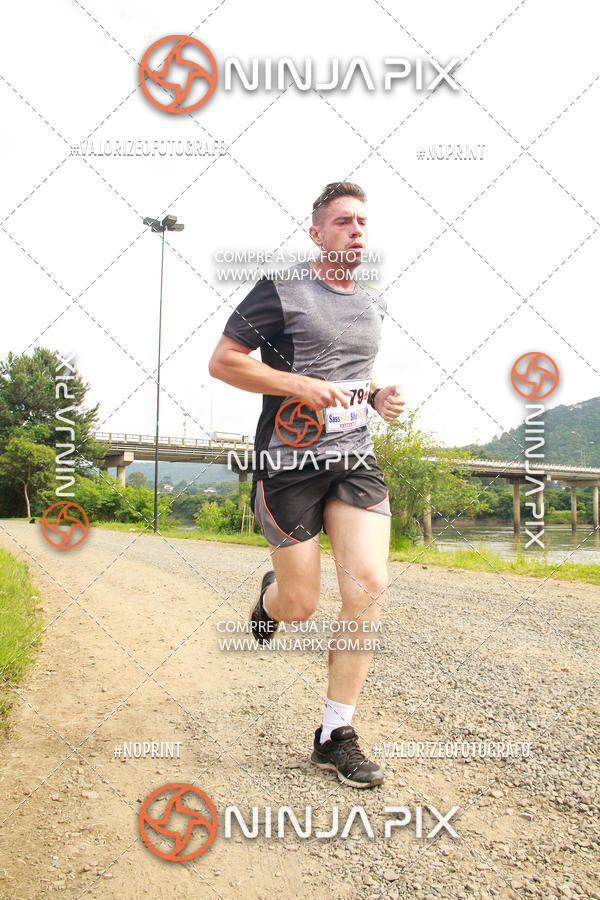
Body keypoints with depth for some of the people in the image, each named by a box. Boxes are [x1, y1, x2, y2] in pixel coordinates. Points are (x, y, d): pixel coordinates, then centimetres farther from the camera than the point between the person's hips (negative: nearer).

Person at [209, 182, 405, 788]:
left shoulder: (374, 304, 16)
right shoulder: (282, 291, -4)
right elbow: (222, 361, -7)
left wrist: (380, 397, 9)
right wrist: (305, 386, -17)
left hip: (355, 459, 5)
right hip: (289, 463, -5)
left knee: (369, 585, -11)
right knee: (301, 606, -1)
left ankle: (335, 734, 3)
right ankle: (270, 597, 41)